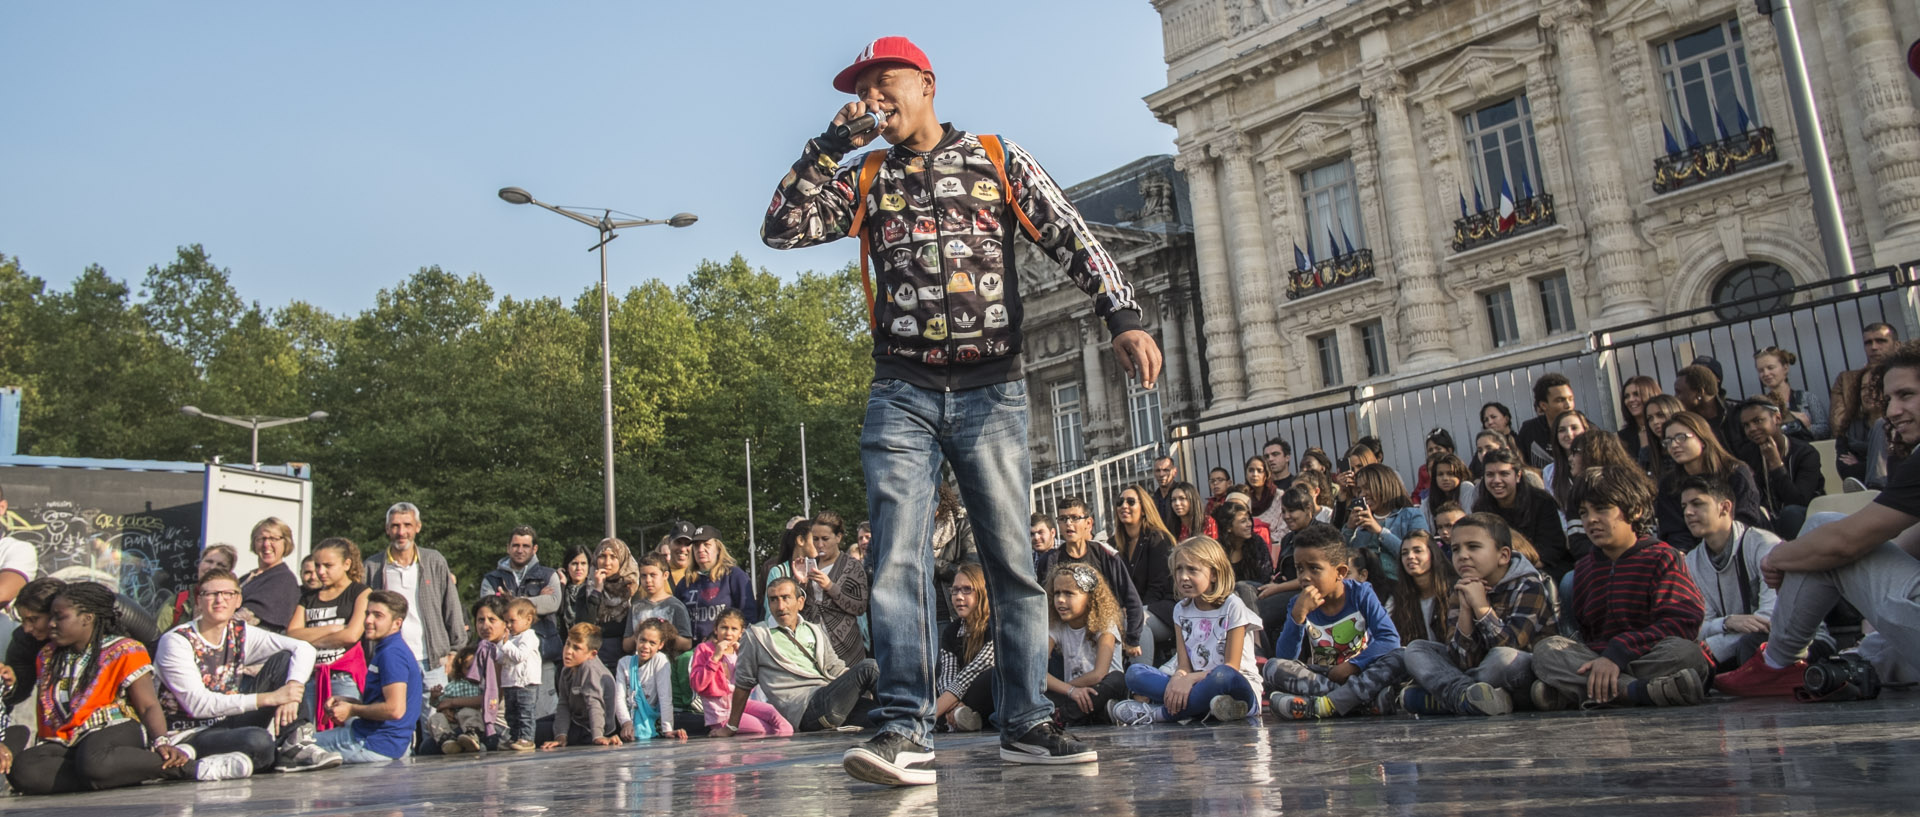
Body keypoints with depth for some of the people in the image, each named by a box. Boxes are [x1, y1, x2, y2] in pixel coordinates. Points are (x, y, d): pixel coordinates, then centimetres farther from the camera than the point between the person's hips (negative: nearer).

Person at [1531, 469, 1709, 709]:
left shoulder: (1662, 558, 1)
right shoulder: (1584, 569, 18)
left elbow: (1683, 623, -13)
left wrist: (1618, 653, -24)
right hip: (1598, 662, 4)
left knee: (1683, 651, -34)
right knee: (1545, 649, -22)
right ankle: (1643, 690, -36)